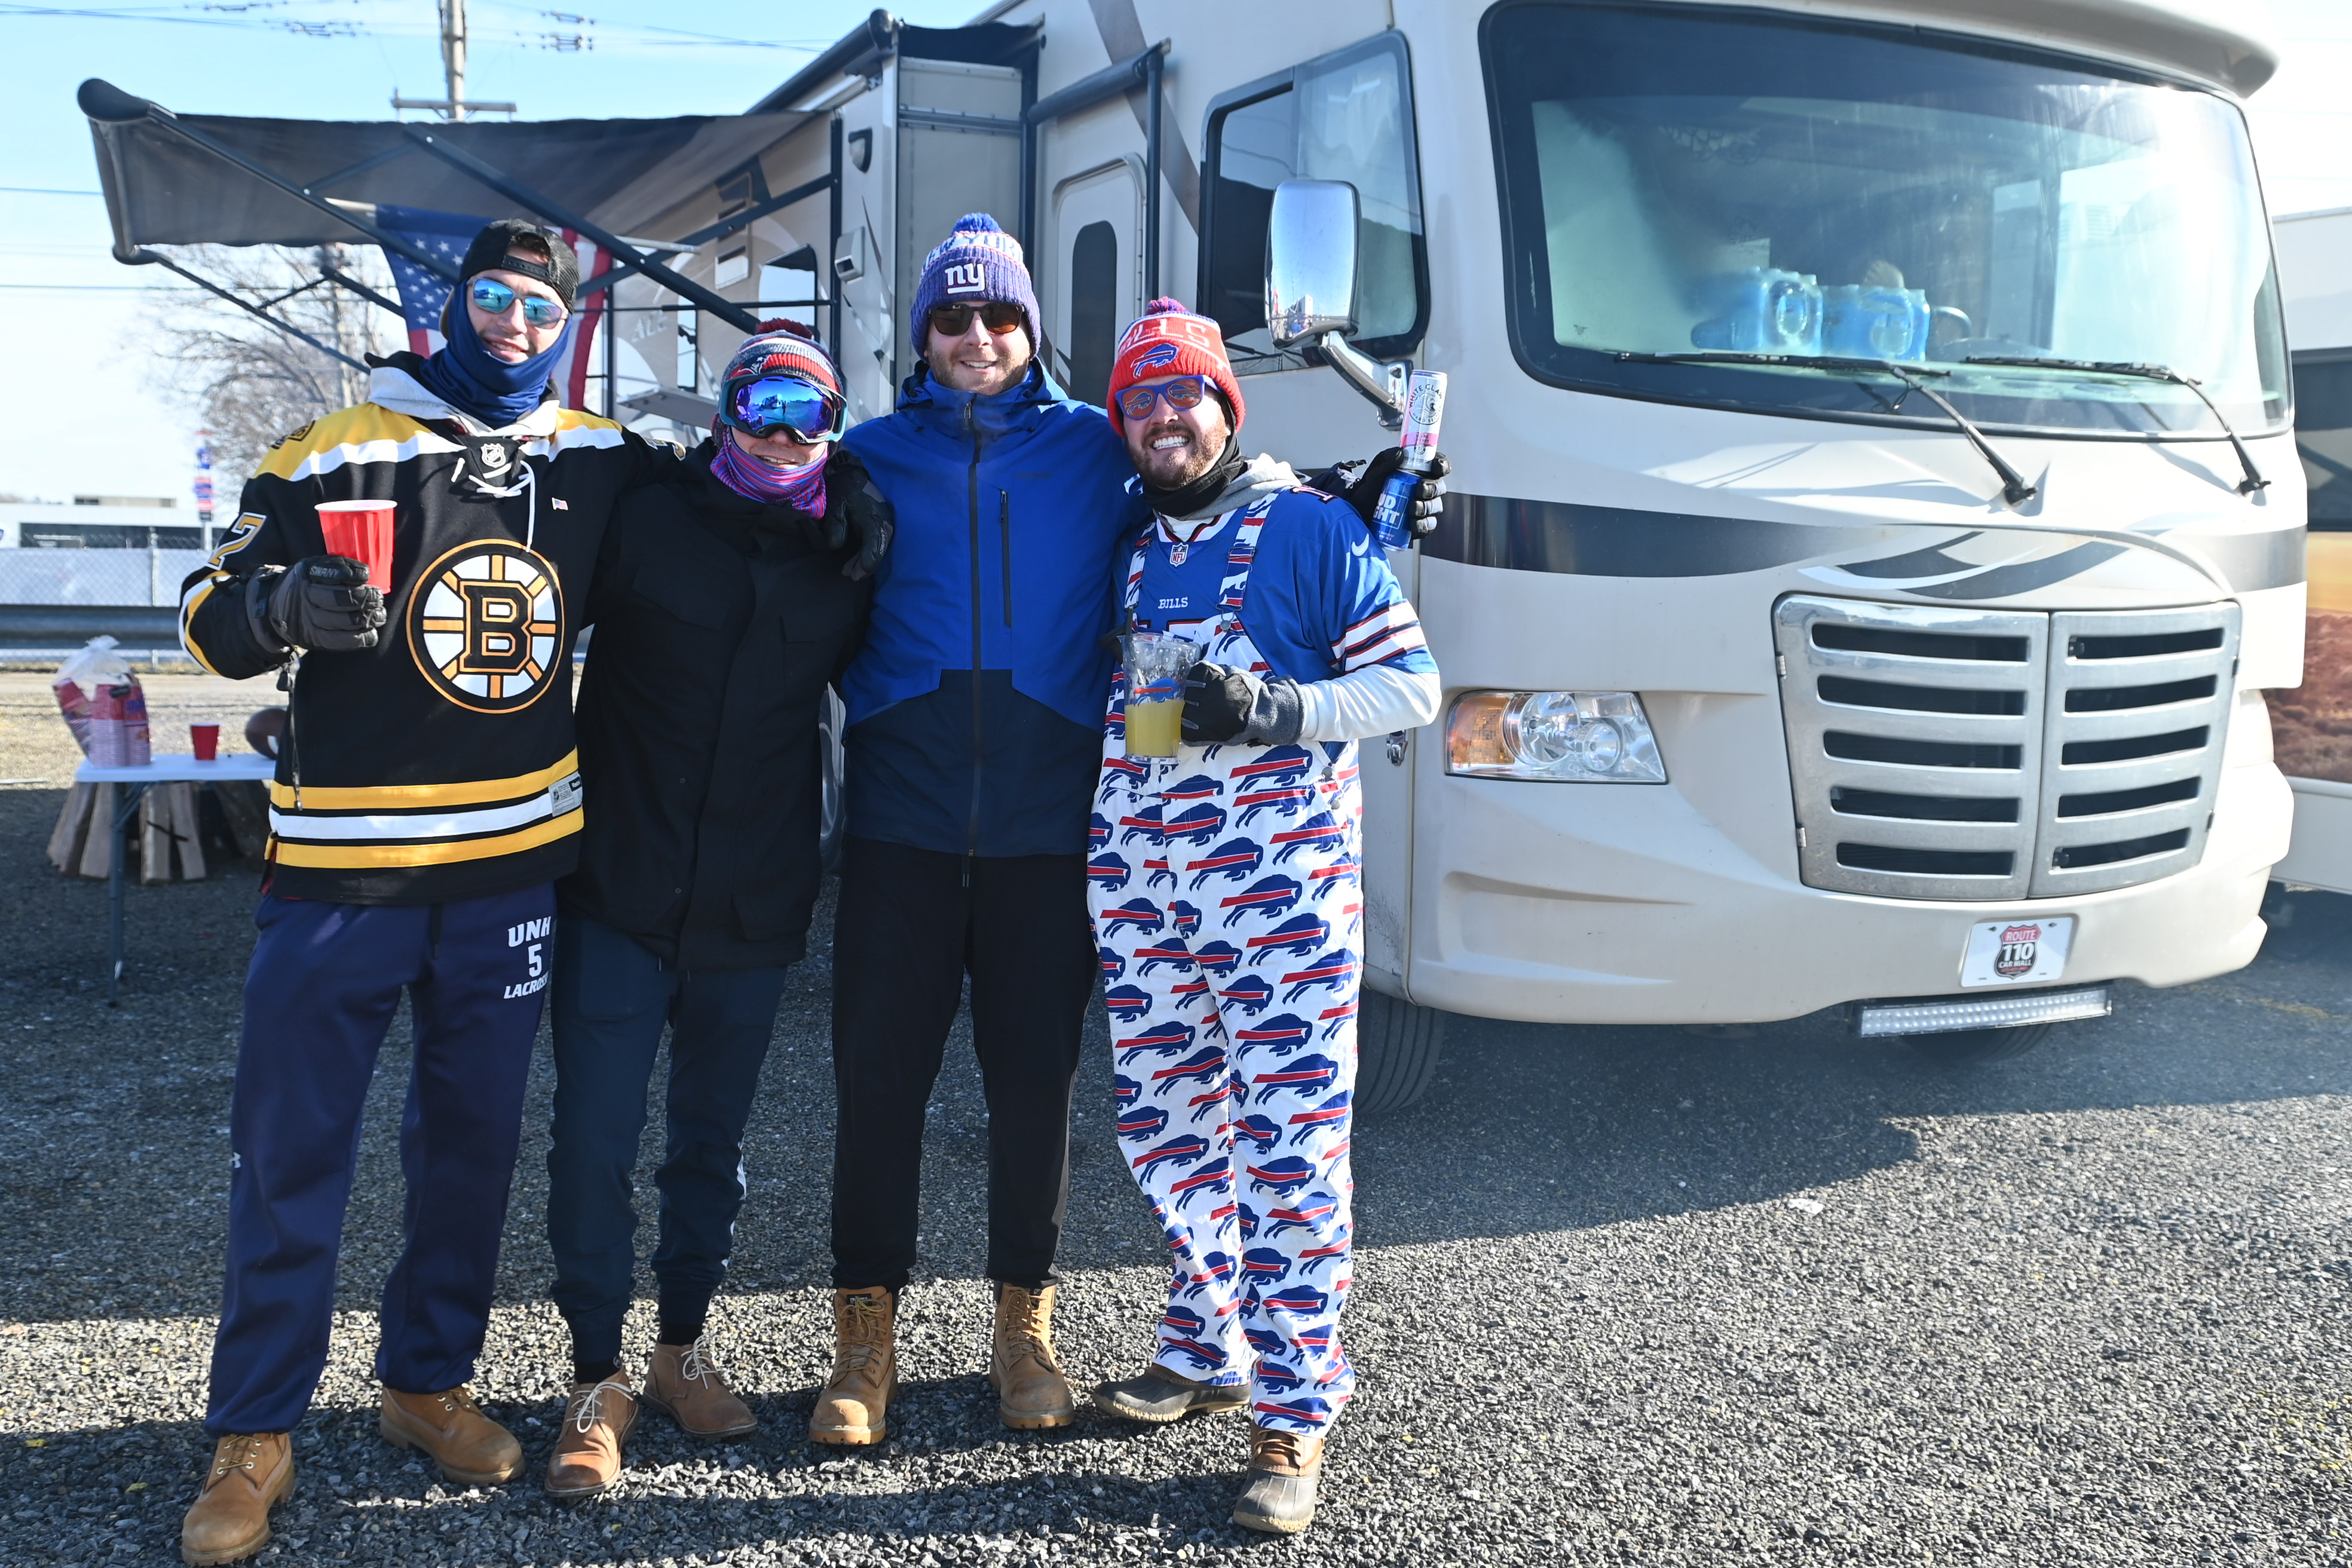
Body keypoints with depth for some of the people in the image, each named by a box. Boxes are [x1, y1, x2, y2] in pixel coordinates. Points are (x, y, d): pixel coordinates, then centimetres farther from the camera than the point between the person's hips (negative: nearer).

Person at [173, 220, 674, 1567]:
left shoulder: (601, 461, 6)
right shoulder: (336, 454, -4)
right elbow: (213, 618, -6)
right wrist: (283, 605, -27)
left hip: (515, 862, 3)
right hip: (342, 865, -3)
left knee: (474, 1140, 13)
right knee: (293, 1150, 2)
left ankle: (430, 1382, 30)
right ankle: (256, 1434, 15)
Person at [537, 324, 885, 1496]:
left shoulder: (849, 555, 3)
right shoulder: (642, 521, -4)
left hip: (754, 910, 3)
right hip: (619, 891, -2)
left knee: (712, 1138, 15)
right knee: (595, 1138, -2)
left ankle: (684, 1347, 33)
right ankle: (598, 1378, 14)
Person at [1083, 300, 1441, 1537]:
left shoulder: (1310, 529, 1)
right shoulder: (1127, 552, 16)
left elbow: (1411, 682, -3)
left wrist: (1279, 712, -16)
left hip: (1280, 875, -6)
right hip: (1139, 876, 6)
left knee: (1288, 1136, -6)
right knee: (1163, 1123, 12)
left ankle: (1292, 1410, 2)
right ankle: (1205, 1350, 29)